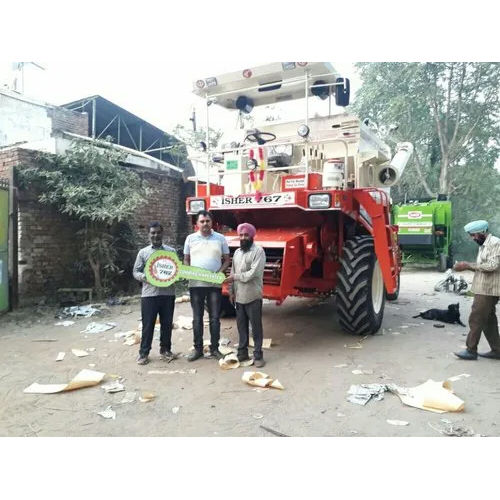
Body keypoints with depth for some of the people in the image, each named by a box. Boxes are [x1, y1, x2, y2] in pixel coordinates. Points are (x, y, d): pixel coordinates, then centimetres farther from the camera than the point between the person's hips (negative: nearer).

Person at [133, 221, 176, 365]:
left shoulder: (171, 251, 7)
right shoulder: (143, 252, 6)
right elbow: (136, 271, 6)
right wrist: (144, 277, -16)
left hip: (168, 293, 1)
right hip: (149, 294, -1)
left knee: (167, 324, 9)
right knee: (148, 325, 3)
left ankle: (165, 350, 24)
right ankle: (144, 352, 15)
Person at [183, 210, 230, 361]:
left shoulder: (220, 238, 3)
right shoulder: (190, 238, 6)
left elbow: (227, 260, 6)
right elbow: (186, 260, 12)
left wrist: (220, 272, -11)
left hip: (215, 284, -1)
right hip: (196, 284, 1)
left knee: (215, 318, 5)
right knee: (197, 318, 8)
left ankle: (214, 349, 17)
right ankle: (198, 349, 19)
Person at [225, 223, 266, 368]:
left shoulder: (258, 251, -8)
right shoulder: (237, 252, 14)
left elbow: (254, 273, -18)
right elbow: (232, 273, 15)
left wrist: (235, 277, -12)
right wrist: (231, 291, 10)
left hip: (253, 297, -6)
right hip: (239, 296, 6)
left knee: (256, 327, 1)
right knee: (241, 326, 13)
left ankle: (258, 355, 10)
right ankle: (242, 352, 24)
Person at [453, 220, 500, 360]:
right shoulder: (483, 245, 16)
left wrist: (468, 265, -18)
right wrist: (468, 266, 1)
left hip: (488, 290, -9)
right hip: (484, 289, 9)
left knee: (476, 319, -6)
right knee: (488, 320, 13)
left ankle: (471, 350, 0)